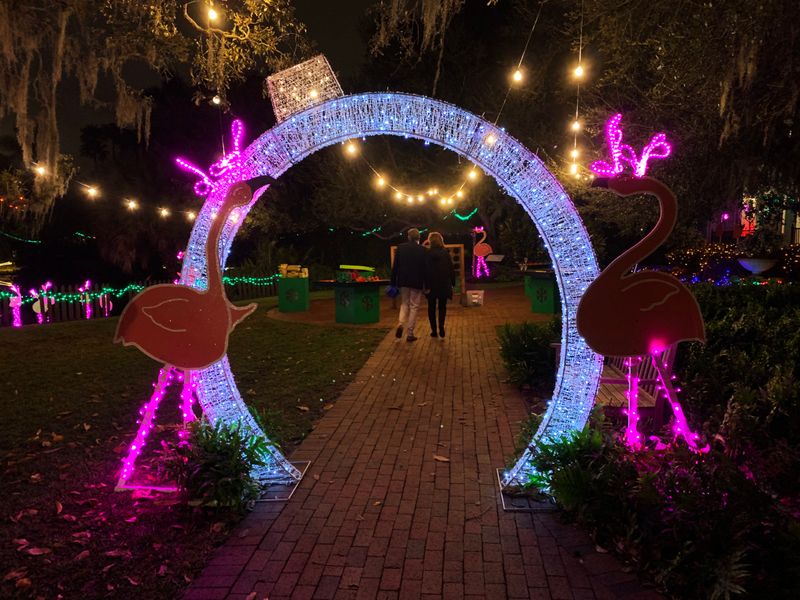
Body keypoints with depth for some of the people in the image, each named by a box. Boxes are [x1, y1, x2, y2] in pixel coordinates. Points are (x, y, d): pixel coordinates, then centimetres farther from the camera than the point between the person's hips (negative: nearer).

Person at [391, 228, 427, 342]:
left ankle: (401, 324, -5)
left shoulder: (400, 248, -1)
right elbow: (425, 268, -4)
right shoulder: (423, 250, -5)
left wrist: (393, 283, 5)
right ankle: (410, 334, 5)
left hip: (403, 281, 2)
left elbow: (395, 266, 0)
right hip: (417, 282, -2)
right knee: (414, 307, 5)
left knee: (404, 304, 19)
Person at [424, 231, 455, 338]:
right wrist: (452, 283, 8)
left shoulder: (428, 253, -9)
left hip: (432, 285, -2)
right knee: (442, 307, 12)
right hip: (445, 284, 2)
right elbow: (451, 269, 2)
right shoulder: (446, 253, -1)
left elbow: (426, 270, -10)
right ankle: (441, 327, -7)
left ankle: (434, 330, 9)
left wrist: (426, 285, -8)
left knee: (431, 307, 10)